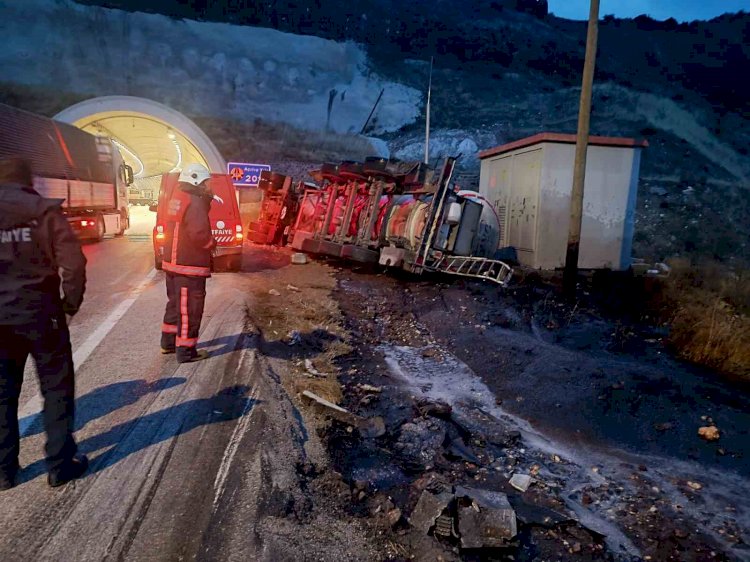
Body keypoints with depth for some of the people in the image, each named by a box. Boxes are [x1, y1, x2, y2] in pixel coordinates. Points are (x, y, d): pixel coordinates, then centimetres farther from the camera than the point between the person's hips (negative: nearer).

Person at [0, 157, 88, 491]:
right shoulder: (44, 211, -4)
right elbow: (73, 262, -13)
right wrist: (71, 301, -2)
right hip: (40, 313, -3)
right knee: (56, 388, 8)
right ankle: (59, 465, 13)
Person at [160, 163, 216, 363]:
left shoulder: (177, 198, 13)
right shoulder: (194, 203, -18)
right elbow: (199, 234, -28)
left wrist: (207, 198, 6)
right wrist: (212, 242, -7)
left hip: (174, 262, 10)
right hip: (189, 265, -10)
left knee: (176, 303, 21)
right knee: (189, 309, -2)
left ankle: (168, 342, 32)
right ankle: (186, 351, 4)